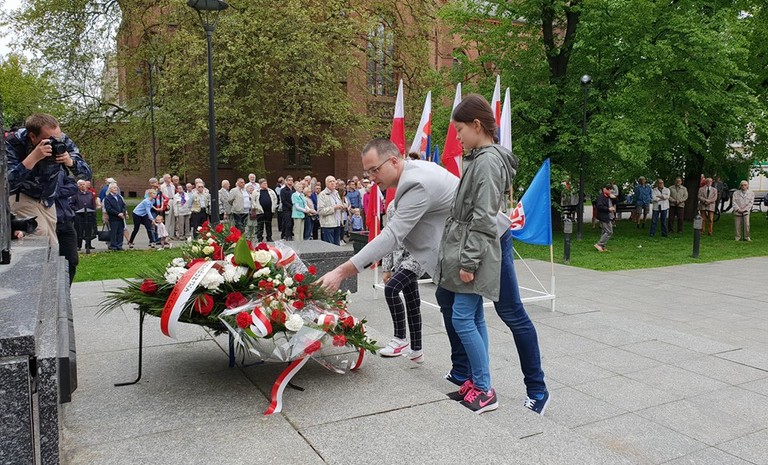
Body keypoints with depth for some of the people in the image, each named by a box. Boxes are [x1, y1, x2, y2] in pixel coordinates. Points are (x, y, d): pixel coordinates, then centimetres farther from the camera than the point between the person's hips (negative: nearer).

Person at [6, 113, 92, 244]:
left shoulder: (63, 141, -21)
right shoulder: (13, 142, -27)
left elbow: (87, 174, -16)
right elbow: (9, 181, -37)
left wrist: (70, 161, -36)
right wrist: (34, 157, -46)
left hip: (48, 198, 3)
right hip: (21, 195, -3)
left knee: (51, 244, 4)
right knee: (40, 232, -23)